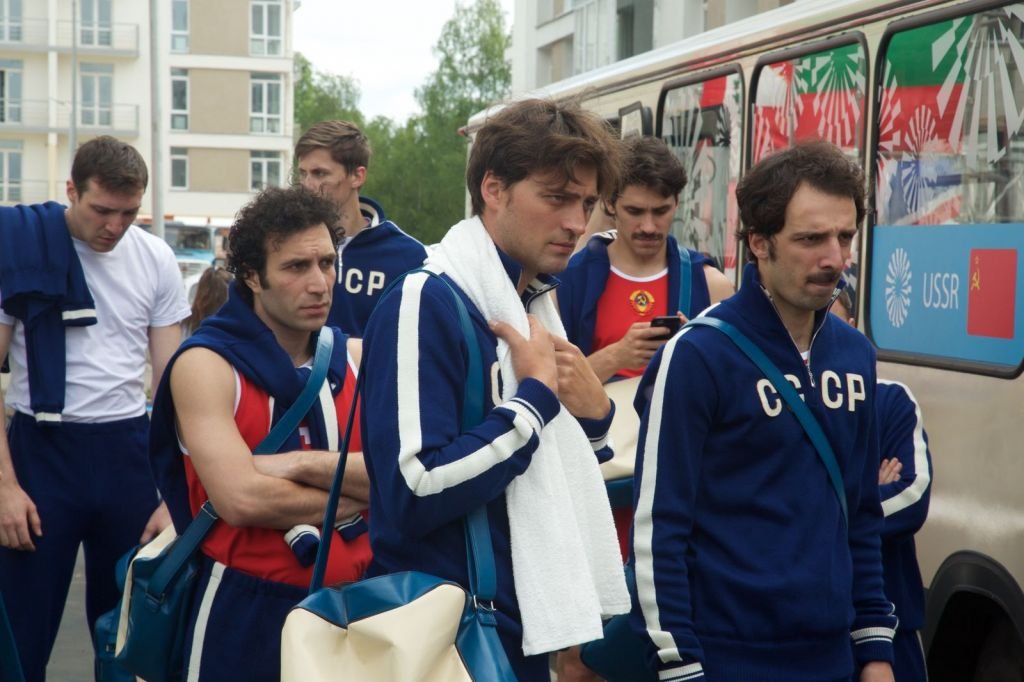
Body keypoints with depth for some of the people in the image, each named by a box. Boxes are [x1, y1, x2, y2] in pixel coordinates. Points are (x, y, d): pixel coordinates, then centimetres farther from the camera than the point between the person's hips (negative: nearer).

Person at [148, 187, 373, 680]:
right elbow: (241, 499, -22)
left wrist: (301, 464, -19)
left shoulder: (358, 359, 6)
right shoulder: (205, 365, -9)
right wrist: (358, 496, -11)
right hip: (247, 613, -4)